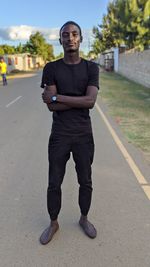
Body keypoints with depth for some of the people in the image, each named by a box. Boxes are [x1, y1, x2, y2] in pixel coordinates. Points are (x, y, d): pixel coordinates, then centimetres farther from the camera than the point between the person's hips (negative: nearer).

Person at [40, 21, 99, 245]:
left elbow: (91, 101, -17)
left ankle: (84, 218, 38)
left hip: (84, 135, 1)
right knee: (54, 184, 9)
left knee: (85, 182, 13)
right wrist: (80, 101, -15)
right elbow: (51, 106, -12)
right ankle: (53, 223, 32)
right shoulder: (51, 69, -3)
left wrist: (56, 96, -16)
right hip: (59, 136, 0)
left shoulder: (91, 68, -1)